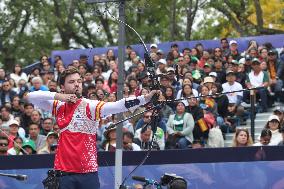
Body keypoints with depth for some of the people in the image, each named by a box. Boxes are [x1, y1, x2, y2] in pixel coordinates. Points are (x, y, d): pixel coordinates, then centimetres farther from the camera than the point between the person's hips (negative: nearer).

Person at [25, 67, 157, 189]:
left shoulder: (90, 106, -4)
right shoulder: (59, 107, 8)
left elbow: (117, 106, -18)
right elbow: (30, 97, 9)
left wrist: (144, 99, -34)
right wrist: (57, 96, -5)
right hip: (64, 172, 3)